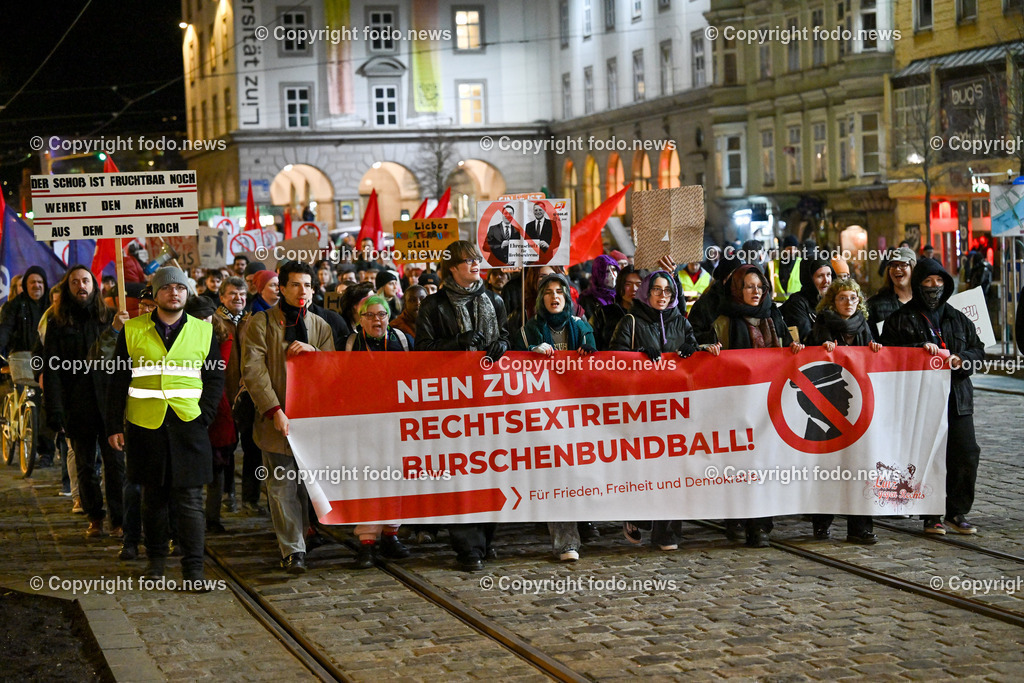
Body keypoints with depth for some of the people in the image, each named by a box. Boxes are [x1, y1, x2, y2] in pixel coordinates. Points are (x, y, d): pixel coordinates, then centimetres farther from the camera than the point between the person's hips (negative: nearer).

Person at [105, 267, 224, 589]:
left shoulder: (203, 331, 7)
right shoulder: (133, 331, 5)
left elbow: (215, 378, 9)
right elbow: (118, 381, 7)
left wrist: (204, 415, -4)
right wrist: (114, 426, 2)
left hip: (188, 425, -1)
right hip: (145, 426, 1)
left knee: (190, 498, -4)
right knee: (153, 496, 9)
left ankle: (193, 568, -3)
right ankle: (156, 558, 24)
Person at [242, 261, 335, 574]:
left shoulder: (321, 327, 12)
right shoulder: (261, 323, 0)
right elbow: (253, 371, -8)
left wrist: (313, 351, -11)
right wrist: (275, 411, -16)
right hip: (276, 418, -3)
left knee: (304, 484, 7)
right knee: (283, 486, -4)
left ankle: (297, 541, 21)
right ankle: (293, 550, -2)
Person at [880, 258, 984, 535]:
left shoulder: (958, 318, 17)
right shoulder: (900, 319, 5)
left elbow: (978, 349, 18)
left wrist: (961, 359, -4)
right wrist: (921, 348, -16)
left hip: (957, 396, 4)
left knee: (966, 454, -1)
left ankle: (957, 512, 11)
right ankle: (931, 515, 6)